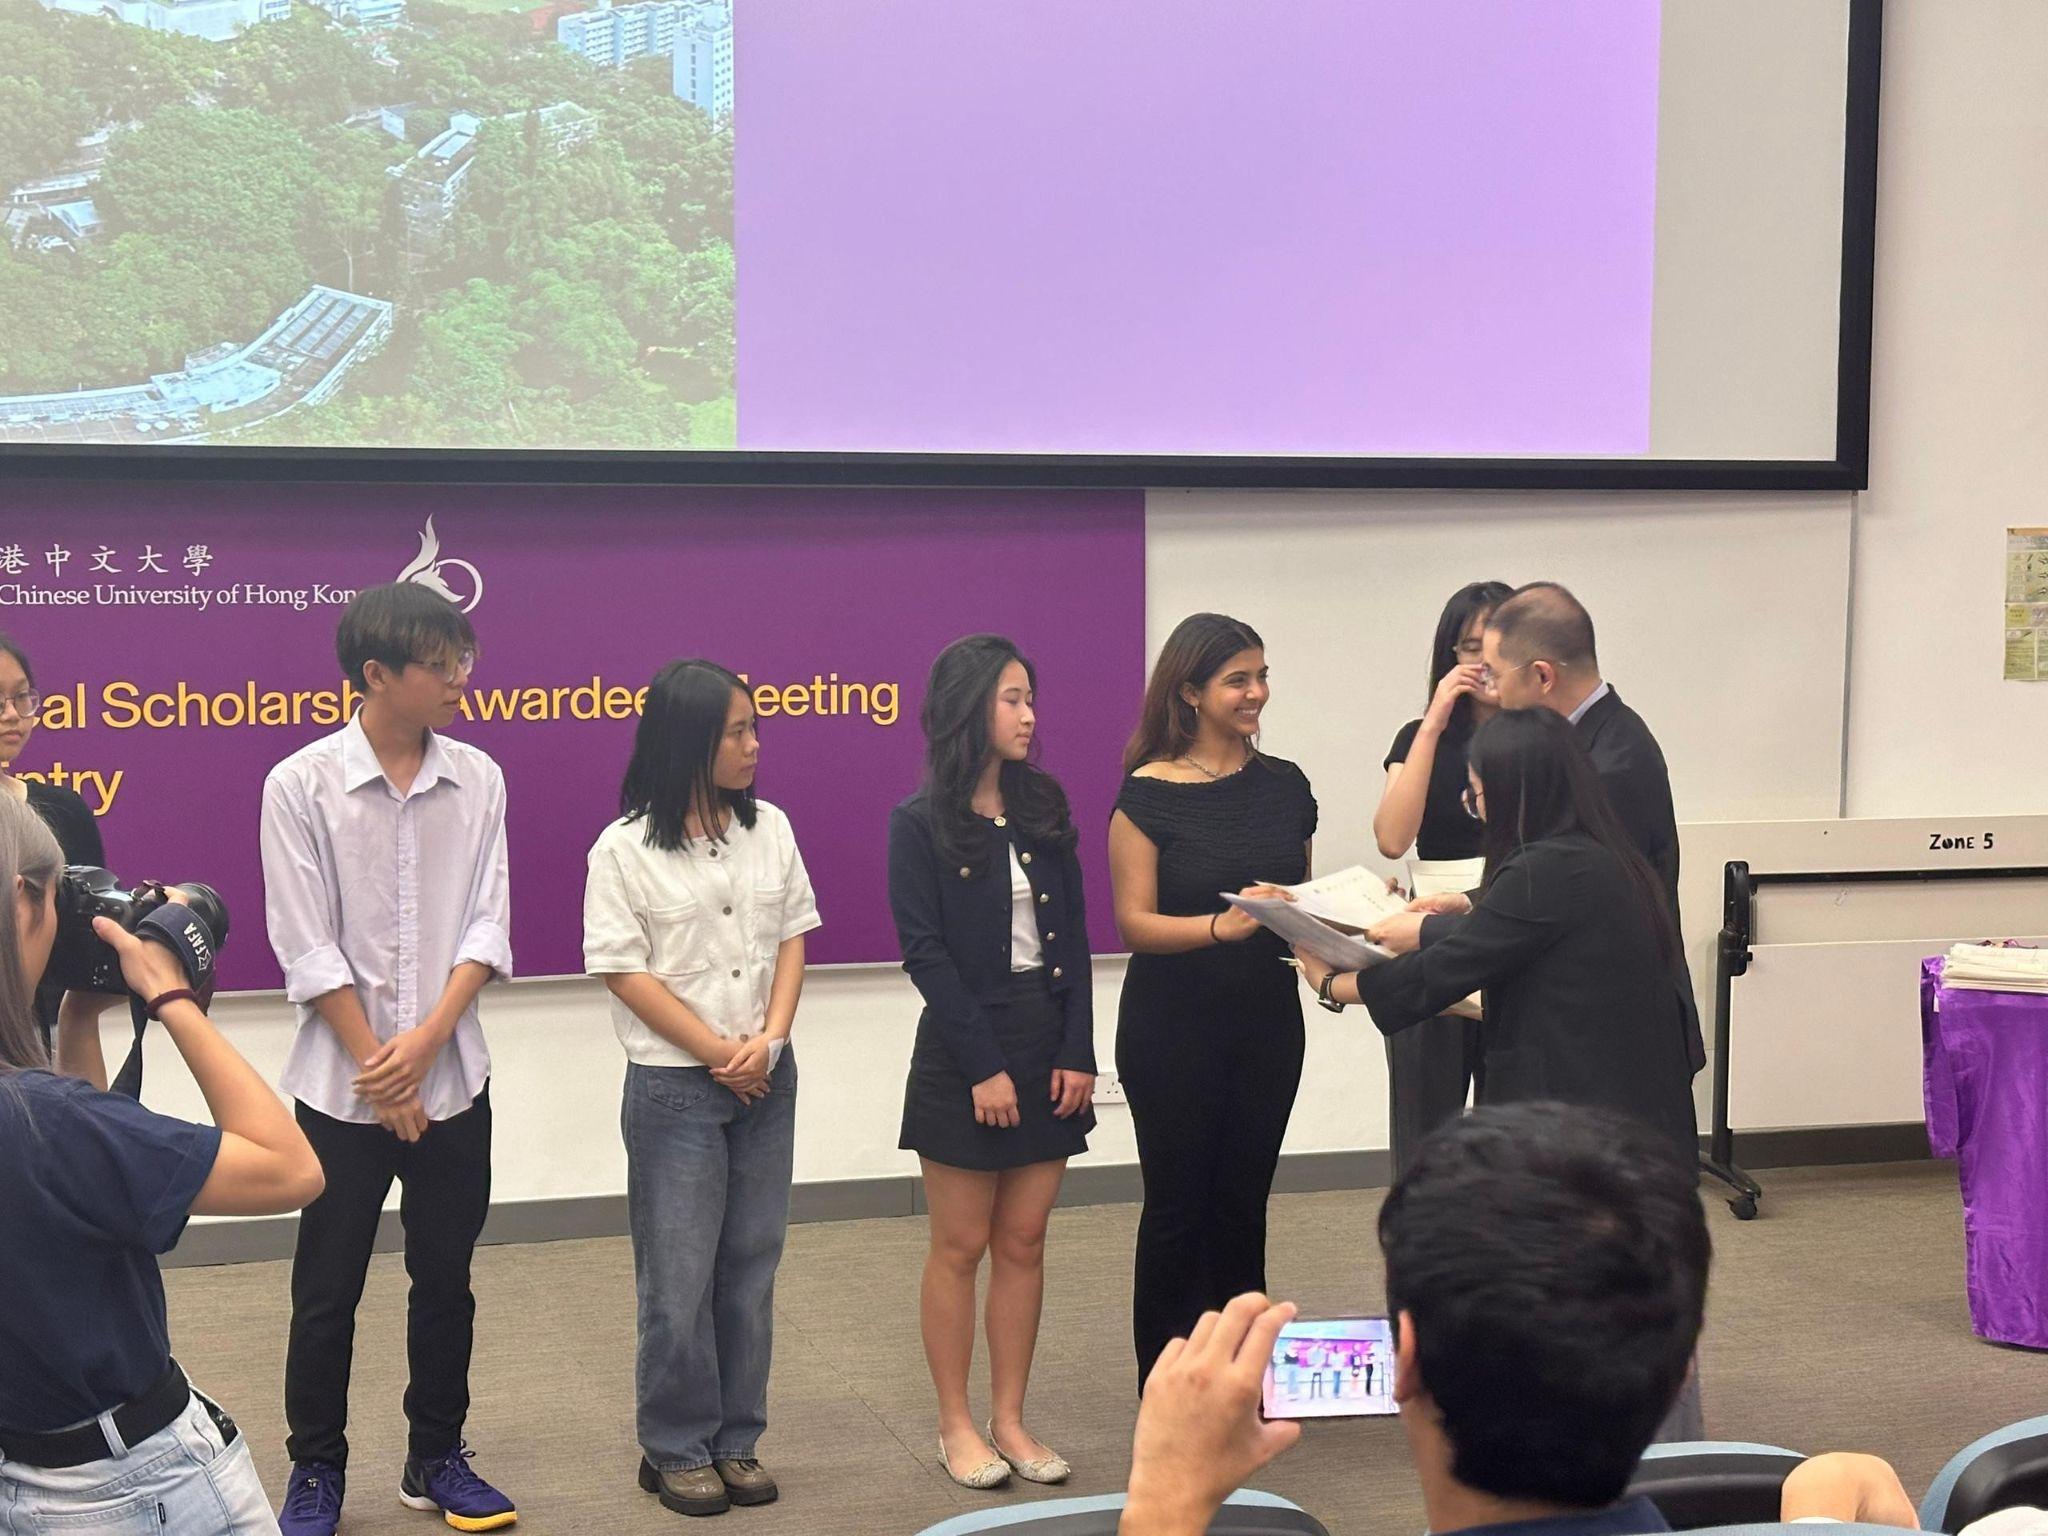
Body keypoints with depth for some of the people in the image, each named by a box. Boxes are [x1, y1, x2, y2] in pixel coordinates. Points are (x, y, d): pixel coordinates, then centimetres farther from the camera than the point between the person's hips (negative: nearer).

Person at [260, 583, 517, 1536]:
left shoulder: (477, 780, 0)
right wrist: (380, 1071, -10)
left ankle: (435, 1459, 27)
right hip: (343, 1088, -3)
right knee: (326, 1294, 7)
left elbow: (487, 927, -1)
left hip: (453, 1080, 3)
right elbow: (307, 949, -9)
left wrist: (426, 1042, -13)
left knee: (445, 1280, 13)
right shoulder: (302, 785, -9)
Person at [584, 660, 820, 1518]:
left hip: (766, 1083, 4)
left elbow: (791, 940, 7)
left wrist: (769, 1042, -8)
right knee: (679, 1278, 1)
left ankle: (734, 1441, 21)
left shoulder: (770, 829, 4)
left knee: (751, 1268, 9)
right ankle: (676, 1449, 15)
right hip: (673, 1086, -4)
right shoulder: (626, 850, -9)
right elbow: (625, 972, -10)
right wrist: (721, 1052, -11)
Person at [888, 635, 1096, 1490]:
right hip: (964, 1052, -4)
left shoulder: (1044, 807, 8)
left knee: (1023, 1242, 8)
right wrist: (984, 1065, -15)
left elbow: (1072, 935, 7)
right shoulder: (920, 824, -6)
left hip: (1049, 1043, 5)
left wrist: (1078, 1052, -2)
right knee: (961, 1247, 4)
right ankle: (956, 1427, 14)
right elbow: (925, 951, -10)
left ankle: (1010, 1419, 17)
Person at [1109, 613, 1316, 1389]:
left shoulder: (1284, 785, 5)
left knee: (1243, 1205, 11)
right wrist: (1219, 925, -29)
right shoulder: (1150, 793, -9)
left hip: (1267, 1019, 4)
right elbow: (1135, 922, -13)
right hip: (1173, 1026, -4)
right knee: (1178, 1208, 4)